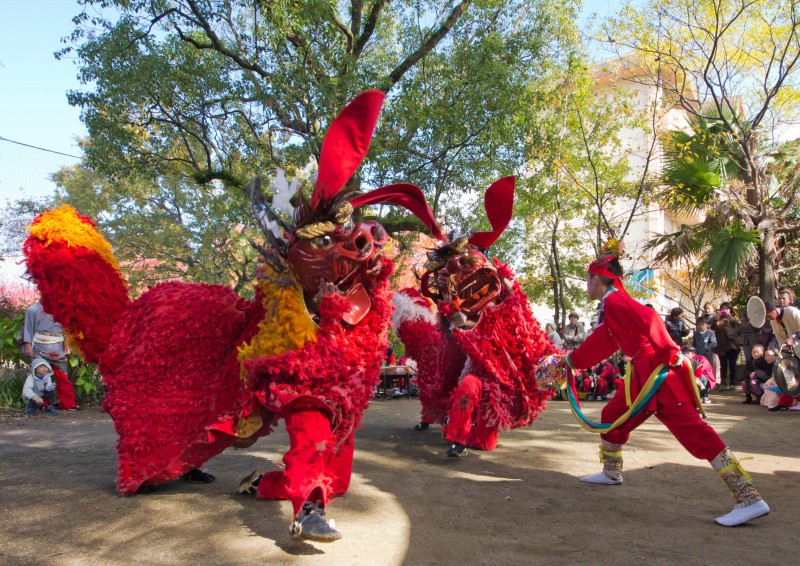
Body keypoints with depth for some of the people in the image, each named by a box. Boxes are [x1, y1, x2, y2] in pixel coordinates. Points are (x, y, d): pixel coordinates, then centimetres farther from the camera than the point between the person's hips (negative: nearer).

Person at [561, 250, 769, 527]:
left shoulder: (614, 300, -9)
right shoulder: (611, 307, 21)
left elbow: (649, 319, -25)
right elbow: (598, 345, 30)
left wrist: (667, 354, -28)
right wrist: (571, 359, 36)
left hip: (660, 374, -10)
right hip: (645, 376, 10)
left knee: (692, 429, -15)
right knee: (612, 415, 20)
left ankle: (750, 499, -17)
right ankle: (612, 473, 38)